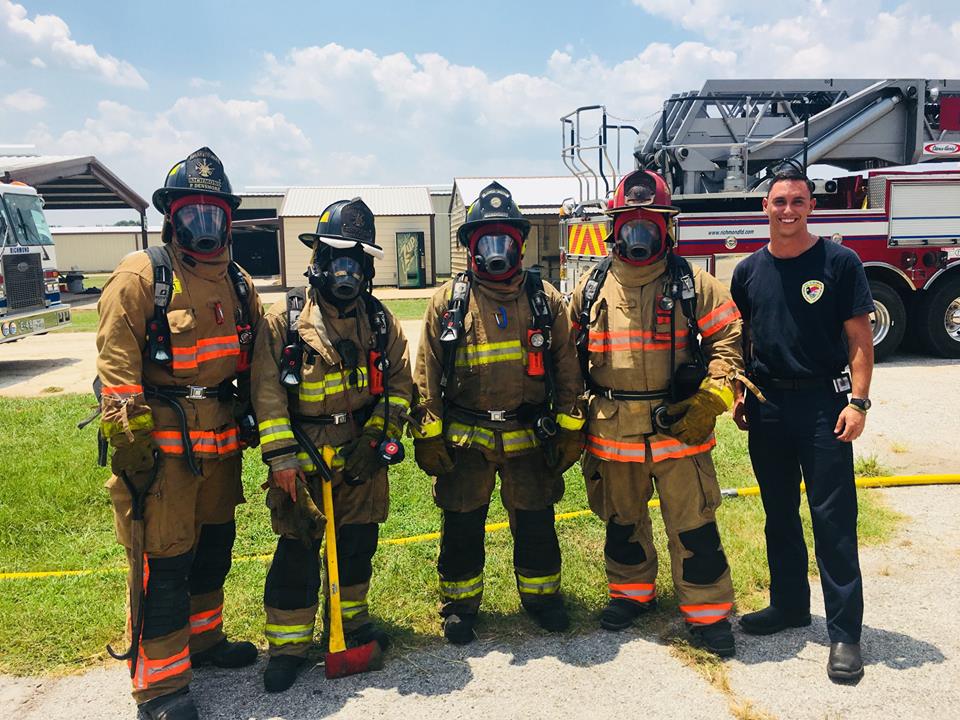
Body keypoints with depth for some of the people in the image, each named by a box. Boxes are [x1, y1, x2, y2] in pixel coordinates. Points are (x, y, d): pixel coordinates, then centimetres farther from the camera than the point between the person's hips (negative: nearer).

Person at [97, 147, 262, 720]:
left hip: (222, 445, 7)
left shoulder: (239, 283, 12)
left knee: (214, 546, 18)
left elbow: (258, 361, 19)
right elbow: (116, 362, -14)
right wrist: (128, 439, -18)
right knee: (163, 560, -2)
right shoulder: (140, 276, -8)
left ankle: (202, 638, 38)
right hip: (164, 446, -7)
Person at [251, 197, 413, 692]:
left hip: (362, 458, 4)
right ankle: (287, 644, 19)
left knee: (358, 542, 15)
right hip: (304, 458, -3)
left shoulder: (380, 321, 3)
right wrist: (282, 460, -16)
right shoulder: (284, 319, -8)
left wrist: (379, 435, -6)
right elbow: (267, 392, -11)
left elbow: (399, 381, 6)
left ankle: (351, 619, 37)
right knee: (297, 550, 2)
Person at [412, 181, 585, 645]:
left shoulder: (544, 298, 4)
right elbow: (427, 371, 0)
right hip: (464, 438, -1)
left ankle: (541, 595, 33)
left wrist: (569, 429, 2)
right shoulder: (448, 301, 0)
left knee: (535, 521, 11)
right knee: (461, 525, 8)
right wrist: (428, 436, -4)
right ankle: (459, 604, 28)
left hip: (529, 436, 1)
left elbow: (566, 365, 5)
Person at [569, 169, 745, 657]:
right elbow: (568, 354, 11)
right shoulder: (591, 288, 5)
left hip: (677, 428, -2)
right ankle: (632, 592, 37)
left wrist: (710, 400, -12)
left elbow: (729, 339, -1)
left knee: (693, 523, 3)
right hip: (611, 430, 3)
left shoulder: (692, 284, -1)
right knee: (621, 519, 16)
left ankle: (708, 612, 19)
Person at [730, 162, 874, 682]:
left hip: (822, 403, -4)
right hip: (767, 406, 4)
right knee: (779, 514, 14)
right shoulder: (749, 271, 7)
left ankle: (844, 631, 7)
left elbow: (860, 338, -5)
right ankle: (789, 605, 30)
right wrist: (739, 394, 5)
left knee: (833, 517, -2)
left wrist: (858, 400, -13)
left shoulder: (839, 263, -4)